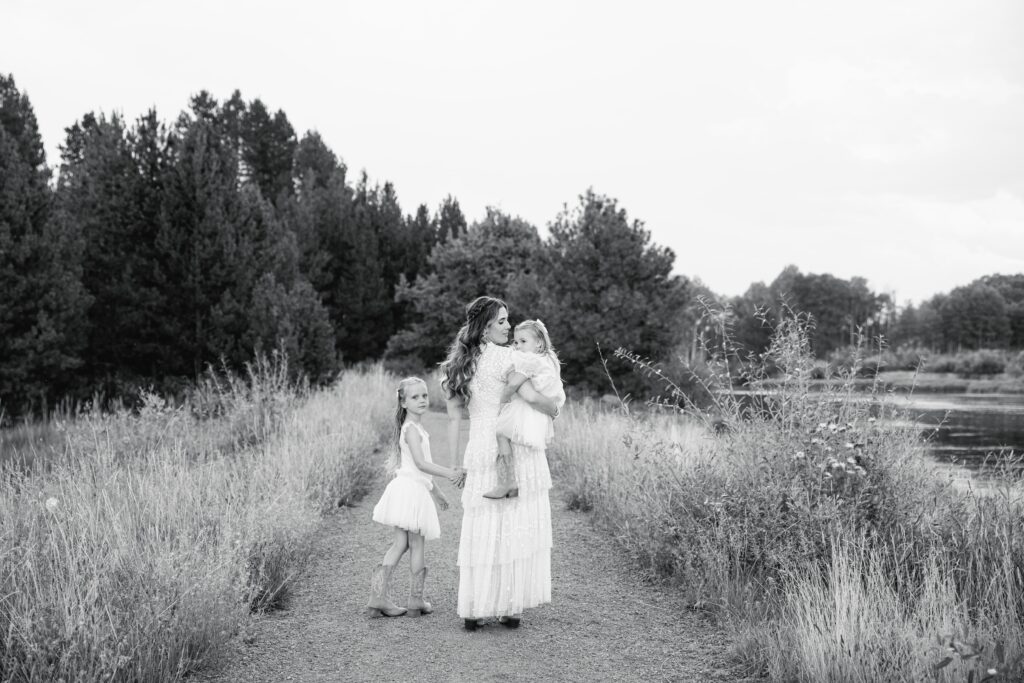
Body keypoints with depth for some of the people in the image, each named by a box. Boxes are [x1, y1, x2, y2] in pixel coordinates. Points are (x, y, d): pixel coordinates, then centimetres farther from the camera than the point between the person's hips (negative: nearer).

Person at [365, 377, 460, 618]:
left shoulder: (416, 428, 19)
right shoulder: (412, 429, -12)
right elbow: (420, 463, -22)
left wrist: (435, 491, 31)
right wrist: (448, 473, -24)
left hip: (414, 489, 9)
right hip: (410, 490, -9)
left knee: (400, 544, 8)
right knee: (416, 545, 0)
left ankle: (378, 598, 5)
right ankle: (416, 601, 8)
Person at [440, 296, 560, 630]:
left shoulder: (459, 365, 10)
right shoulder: (504, 357, -9)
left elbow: (453, 419, 10)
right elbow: (531, 396, -19)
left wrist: (458, 465, 13)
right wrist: (554, 408, 2)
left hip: (481, 456, 5)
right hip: (519, 452, -5)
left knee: (481, 534, 9)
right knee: (519, 531, 4)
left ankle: (472, 611, 10)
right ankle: (512, 607, 8)